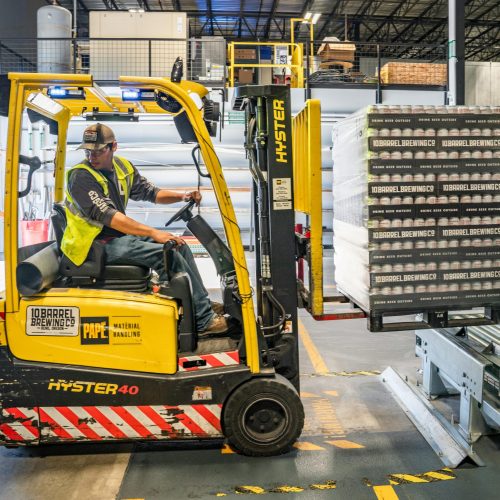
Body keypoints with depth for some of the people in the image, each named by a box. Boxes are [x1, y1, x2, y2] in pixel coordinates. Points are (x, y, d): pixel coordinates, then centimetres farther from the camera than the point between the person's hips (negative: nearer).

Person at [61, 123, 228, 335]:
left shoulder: (123, 167, 6)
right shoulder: (81, 177, -17)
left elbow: (150, 192, 16)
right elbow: (108, 216, -27)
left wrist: (182, 196, -2)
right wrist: (153, 233, -33)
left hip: (119, 236, 9)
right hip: (96, 244, -8)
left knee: (178, 245, 4)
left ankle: (204, 304, 13)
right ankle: (203, 320, -15)